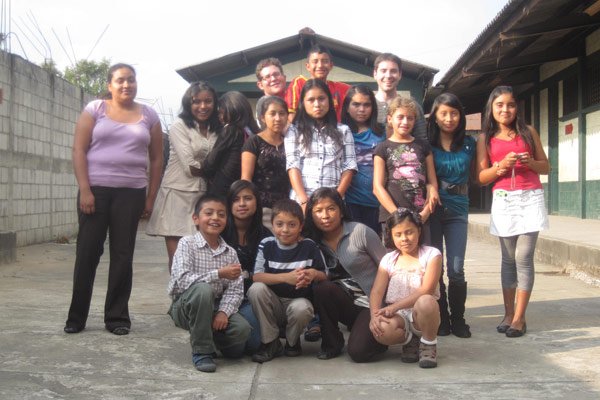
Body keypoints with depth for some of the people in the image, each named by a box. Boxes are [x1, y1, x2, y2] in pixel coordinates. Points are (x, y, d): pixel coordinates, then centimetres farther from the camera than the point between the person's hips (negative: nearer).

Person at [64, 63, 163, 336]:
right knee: (87, 252, 2)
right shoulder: (95, 109, 4)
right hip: (95, 189, -1)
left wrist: (151, 197, 4)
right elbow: (78, 150, -1)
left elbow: (156, 159, 10)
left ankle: (117, 317, 12)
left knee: (123, 254, 3)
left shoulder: (148, 115, 9)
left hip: (131, 193, 1)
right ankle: (76, 316, 12)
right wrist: (84, 190, -10)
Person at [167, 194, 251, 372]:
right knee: (203, 290, -37)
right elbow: (182, 280, -24)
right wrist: (219, 274, -28)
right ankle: (201, 351, -18)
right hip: (186, 306, -3)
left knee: (242, 329, -24)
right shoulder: (187, 243, -10)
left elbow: (235, 290, -5)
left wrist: (224, 312, -23)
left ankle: (213, 339, 14)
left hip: (215, 306, 4)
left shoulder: (230, 252, 2)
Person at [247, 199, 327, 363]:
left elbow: (324, 276, 1)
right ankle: (270, 342, -11)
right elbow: (256, 276, -17)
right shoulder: (266, 245, -6)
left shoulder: (309, 247, -5)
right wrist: (286, 277, -30)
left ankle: (292, 342, 1)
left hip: (299, 300, -1)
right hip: (273, 305, 1)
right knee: (256, 289, -28)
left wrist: (314, 274, -24)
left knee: (301, 308, -35)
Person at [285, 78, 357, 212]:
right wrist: (304, 201, -13)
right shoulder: (294, 131, 9)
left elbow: (349, 167, 6)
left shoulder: (343, 131, 12)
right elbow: (292, 166, -1)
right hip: (301, 200, 0)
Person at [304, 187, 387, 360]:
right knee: (322, 288, -28)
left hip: (372, 303, -3)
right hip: (343, 300, 4)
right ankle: (331, 342, -7)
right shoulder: (315, 242, 1)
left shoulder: (361, 232, -12)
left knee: (357, 351, -23)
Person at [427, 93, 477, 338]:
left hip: (457, 209, 1)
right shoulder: (426, 143, 0)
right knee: (434, 267, 2)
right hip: (432, 209, -1)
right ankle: (441, 318, 14)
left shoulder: (469, 144, 7)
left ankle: (458, 319, 11)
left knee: (456, 269, -3)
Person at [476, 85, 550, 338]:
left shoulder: (528, 132, 8)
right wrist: (502, 165, -14)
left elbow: (546, 167, 12)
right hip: (503, 201, 1)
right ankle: (508, 314, 11)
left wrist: (531, 163, -9)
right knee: (508, 259, 4)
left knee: (523, 258, -6)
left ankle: (519, 318, -1)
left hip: (530, 199, -1)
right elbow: (481, 178, 3)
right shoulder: (485, 139, 7)